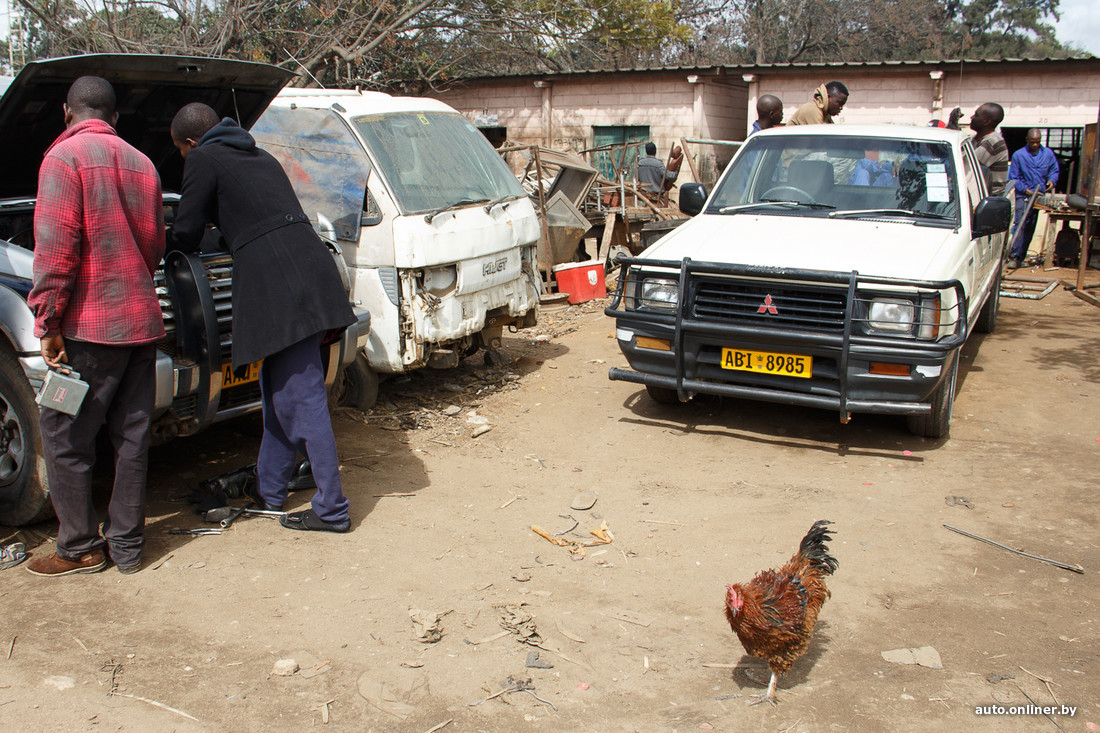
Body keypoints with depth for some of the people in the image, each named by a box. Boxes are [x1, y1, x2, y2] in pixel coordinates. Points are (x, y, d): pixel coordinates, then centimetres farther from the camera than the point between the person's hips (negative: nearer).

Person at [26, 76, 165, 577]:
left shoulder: (64, 157, -8)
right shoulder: (141, 164, 12)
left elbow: (56, 249, -16)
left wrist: (47, 321, -12)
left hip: (90, 326, -7)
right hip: (142, 322, 7)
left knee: (64, 438, 5)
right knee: (131, 437, 11)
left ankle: (79, 548, 13)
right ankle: (127, 545, 19)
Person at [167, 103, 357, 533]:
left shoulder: (204, 160, 2)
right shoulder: (260, 157, 26)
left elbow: (185, 235, 5)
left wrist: (173, 244, 29)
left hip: (277, 283, -9)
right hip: (309, 266, 9)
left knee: (302, 397, -5)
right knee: (278, 388, 19)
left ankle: (331, 510, -1)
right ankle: (268, 490, 31)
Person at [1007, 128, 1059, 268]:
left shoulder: (1048, 153, 6)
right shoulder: (1018, 155, -3)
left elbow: (1054, 170, 16)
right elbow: (1013, 177, -1)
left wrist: (1051, 180, -6)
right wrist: (1025, 190, -12)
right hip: (1023, 195, -4)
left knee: (1030, 228, 7)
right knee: (1020, 224, -17)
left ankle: (1020, 257, 14)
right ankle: (1014, 256, -20)